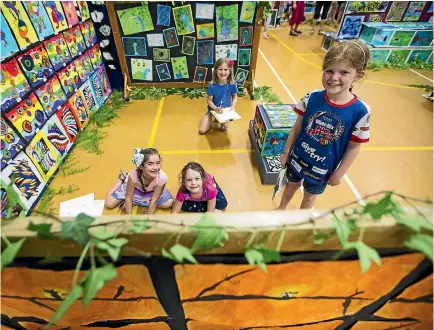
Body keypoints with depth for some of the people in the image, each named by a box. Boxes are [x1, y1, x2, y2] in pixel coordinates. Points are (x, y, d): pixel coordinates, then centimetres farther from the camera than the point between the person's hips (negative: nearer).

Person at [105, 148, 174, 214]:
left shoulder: (162, 177, -39)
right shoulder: (134, 174, -38)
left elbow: (154, 202, -28)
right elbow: (128, 198, -25)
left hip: (151, 191, 1)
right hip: (132, 188, 0)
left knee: (169, 203, -17)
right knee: (109, 204, -5)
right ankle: (122, 178, 17)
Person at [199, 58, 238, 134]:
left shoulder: (232, 84, -15)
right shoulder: (212, 85, -20)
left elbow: (235, 96, 2)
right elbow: (209, 101, -12)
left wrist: (233, 106, -15)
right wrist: (216, 108, -30)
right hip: (213, 109, 0)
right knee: (202, 130, -7)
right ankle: (213, 119, 23)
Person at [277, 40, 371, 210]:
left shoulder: (360, 111, -21)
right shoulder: (312, 98, -18)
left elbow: (354, 147, -11)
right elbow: (297, 128, -7)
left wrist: (339, 173, -5)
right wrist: (286, 153, 0)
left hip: (323, 168, -1)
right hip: (298, 157, 1)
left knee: (309, 197, 22)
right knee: (291, 185, 27)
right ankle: (281, 209, 57)